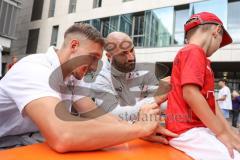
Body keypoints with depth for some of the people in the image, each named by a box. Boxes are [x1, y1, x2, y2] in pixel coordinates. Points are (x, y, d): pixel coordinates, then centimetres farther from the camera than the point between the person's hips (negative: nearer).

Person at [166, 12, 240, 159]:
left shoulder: (201, 58, 21)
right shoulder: (194, 51, -9)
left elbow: (210, 100, 18)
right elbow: (190, 93, -22)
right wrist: (222, 132, -15)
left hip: (202, 128, 9)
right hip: (187, 130, -9)